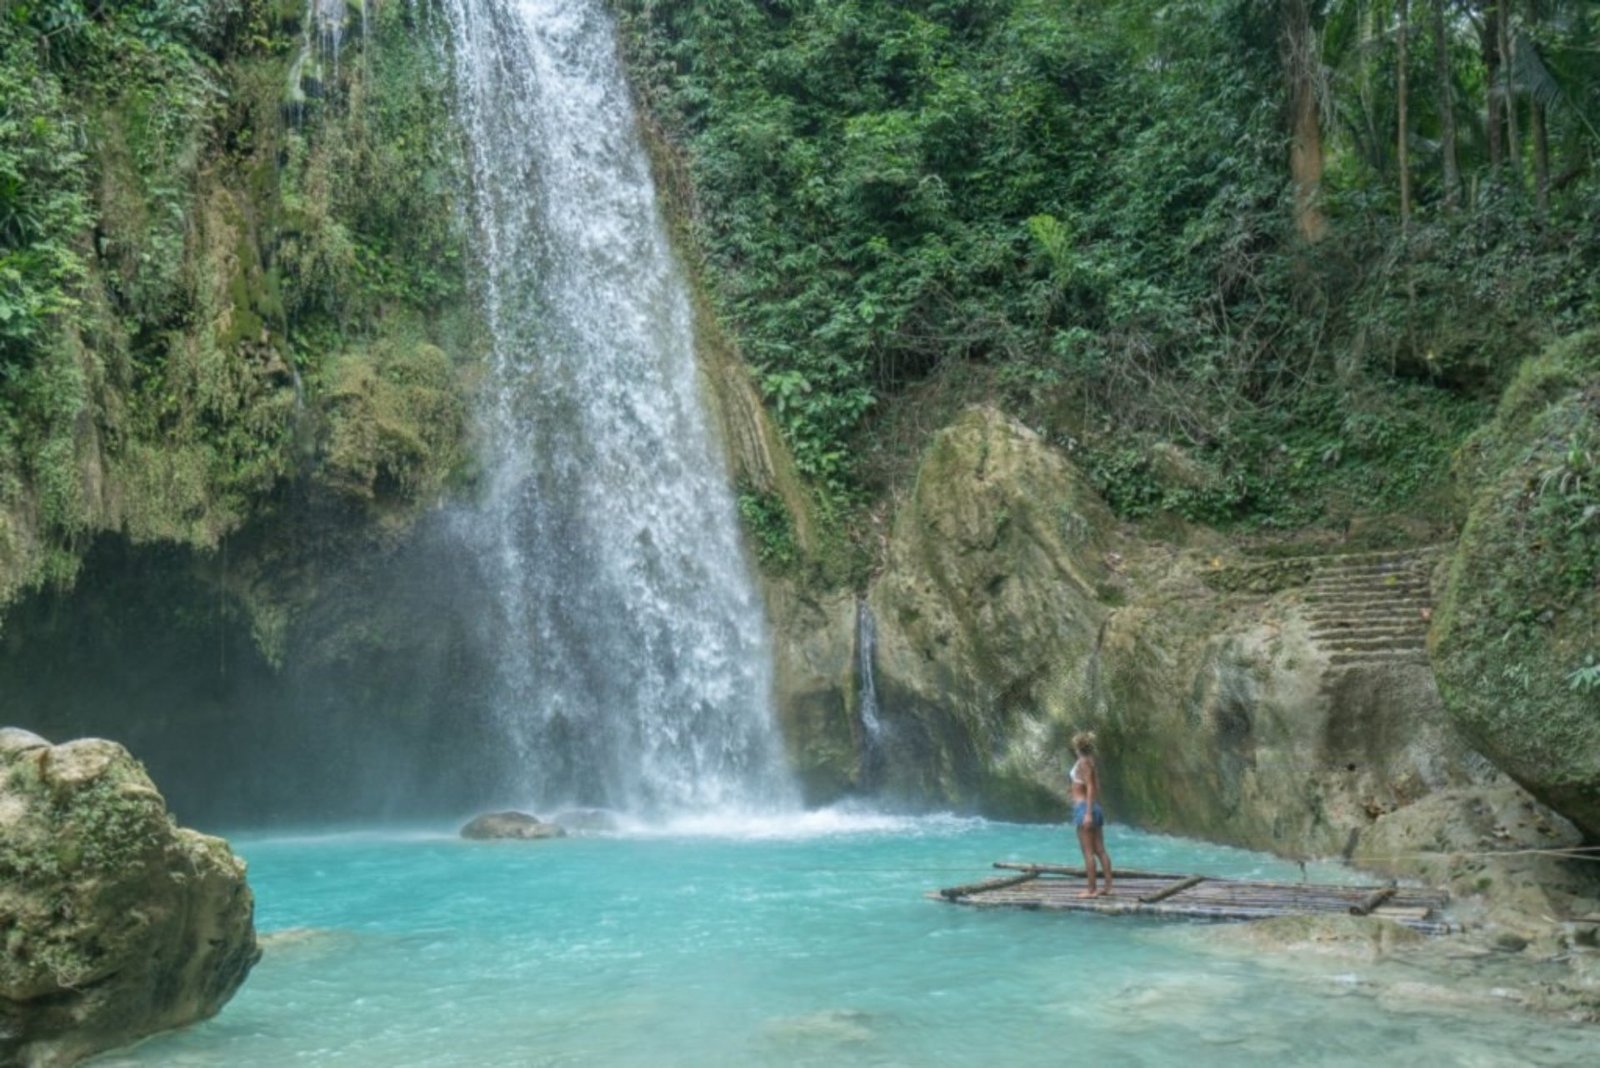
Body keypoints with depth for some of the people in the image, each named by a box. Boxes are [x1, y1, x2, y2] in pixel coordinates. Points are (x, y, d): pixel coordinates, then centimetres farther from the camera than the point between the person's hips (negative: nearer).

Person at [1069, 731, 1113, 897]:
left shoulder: (1083, 762, -12)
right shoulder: (1091, 761, 12)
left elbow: (1090, 788, -17)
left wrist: (1088, 813, -20)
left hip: (1083, 807, -9)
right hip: (1095, 808, 9)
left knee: (1088, 851, -5)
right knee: (1100, 849, 9)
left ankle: (1091, 889, -2)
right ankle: (1108, 886, 11)